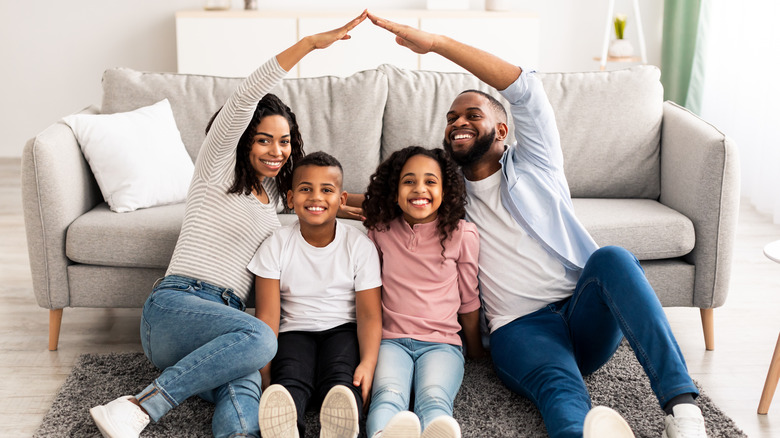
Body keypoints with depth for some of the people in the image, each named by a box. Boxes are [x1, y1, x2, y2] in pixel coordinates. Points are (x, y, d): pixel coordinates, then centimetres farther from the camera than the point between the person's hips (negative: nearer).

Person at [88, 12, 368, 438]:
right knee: (260, 338, -37)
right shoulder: (217, 169, 4)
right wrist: (310, 43, -17)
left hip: (225, 316, 5)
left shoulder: (271, 193, 24)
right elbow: (244, 98, -10)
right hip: (175, 305, -5)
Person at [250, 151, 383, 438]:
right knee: (290, 379, -33)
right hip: (295, 331, 0)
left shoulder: (360, 245, -1)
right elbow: (267, 315, -5)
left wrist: (368, 363, -24)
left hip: (343, 330, 0)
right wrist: (264, 373, -18)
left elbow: (369, 314, -6)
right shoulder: (277, 245, 0)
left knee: (341, 378, -33)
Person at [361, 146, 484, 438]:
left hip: (442, 343, 0)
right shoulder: (381, 231, 7)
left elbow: (468, 300, 14)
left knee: (434, 400, -34)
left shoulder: (462, 235, 3)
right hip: (391, 340, 1)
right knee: (388, 397, -35)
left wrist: (476, 351, 24)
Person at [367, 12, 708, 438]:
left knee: (611, 257, -34)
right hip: (521, 328, 0)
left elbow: (523, 87, 0)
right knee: (559, 388, -36)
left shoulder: (532, 166, 13)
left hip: (583, 314, 1)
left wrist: (435, 42, -4)